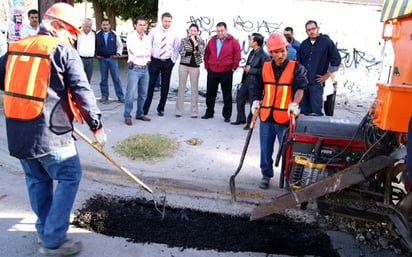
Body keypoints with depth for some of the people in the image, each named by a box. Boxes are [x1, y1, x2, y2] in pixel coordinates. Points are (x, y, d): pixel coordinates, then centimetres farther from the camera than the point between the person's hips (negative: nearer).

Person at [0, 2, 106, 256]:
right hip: (49, 132, -7)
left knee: (37, 179, 20)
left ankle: (45, 228, 33)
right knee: (69, 178, 5)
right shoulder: (64, 51, -7)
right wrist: (97, 126, -5)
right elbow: (82, 92, -11)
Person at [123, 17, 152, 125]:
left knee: (143, 93, 11)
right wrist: (147, 52, -2)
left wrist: (138, 52, -11)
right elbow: (139, 52, -15)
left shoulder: (146, 38, 13)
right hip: (134, 68, -6)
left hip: (145, 68, 6)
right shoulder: (131, 36, -2)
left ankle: (139, 114, 24)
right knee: (130, 93, -6)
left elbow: (150, 53, 1)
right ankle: (127, 116, 2)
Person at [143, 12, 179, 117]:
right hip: (154, 61, -2)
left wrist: (173, 61, 2)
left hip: (167, 62, 2)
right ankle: (145, 109, 5)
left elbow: (176, 49, 11)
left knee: (165, 86, 6)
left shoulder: (174, 34, 4)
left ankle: (161, 109, 20)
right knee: (150, 85, -4)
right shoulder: (154, 31, 0)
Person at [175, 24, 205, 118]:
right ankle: (179, 111, 11)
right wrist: (193, 52, -6)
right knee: (181, 88, 3)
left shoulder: (201, 41, 5)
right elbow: (182, 53, -3)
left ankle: (194, 111, 10)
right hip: (184, 66, 0)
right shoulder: (184, 40, 5)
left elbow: (201, 52, -10)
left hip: (195, 67, 0)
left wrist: (195, 42, -13)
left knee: (194, 89, 3)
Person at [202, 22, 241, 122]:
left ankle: (227, 115, 14)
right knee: (210, 93, 10)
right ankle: (209, 112, 24)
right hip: (212, 72, 3)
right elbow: (206, 54, 15)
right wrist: (207, 66, 9)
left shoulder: (233, 42, -2)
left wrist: (233, 68, -5)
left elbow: (237, 57, -2)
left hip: (226, 72, -3)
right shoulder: (212, 40, 8)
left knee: (227, 94, 5)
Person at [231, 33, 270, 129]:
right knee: (239, 97, 16)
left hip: (255, 82, -9)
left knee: (253, 102, 1)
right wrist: (246, 68, 8)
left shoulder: (264, 56, -18)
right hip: (247, 79, 9)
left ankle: (250, 123, 17)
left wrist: (250, 70, -19)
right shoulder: (252, 52, 10)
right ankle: (241, 119, 30)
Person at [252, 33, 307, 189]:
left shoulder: (296, 68, -3)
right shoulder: (265, 68, 8)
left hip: (285, 117, -3)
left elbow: (300, 88, -15)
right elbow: (258, 87, 19)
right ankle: (266, 175, 31)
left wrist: (294, 104, -33)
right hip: (266, 117, 4)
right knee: (266, 149, 13)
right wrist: (256, 101, 3)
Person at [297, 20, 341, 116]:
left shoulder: (326, 42, 0)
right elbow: (298, 62, 22)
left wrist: (327, 75, -1)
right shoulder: (304, 44, 14)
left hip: (317, 82, -5)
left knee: (316, 112, -7)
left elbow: (336, 59, 1)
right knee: (304, 111, 10)